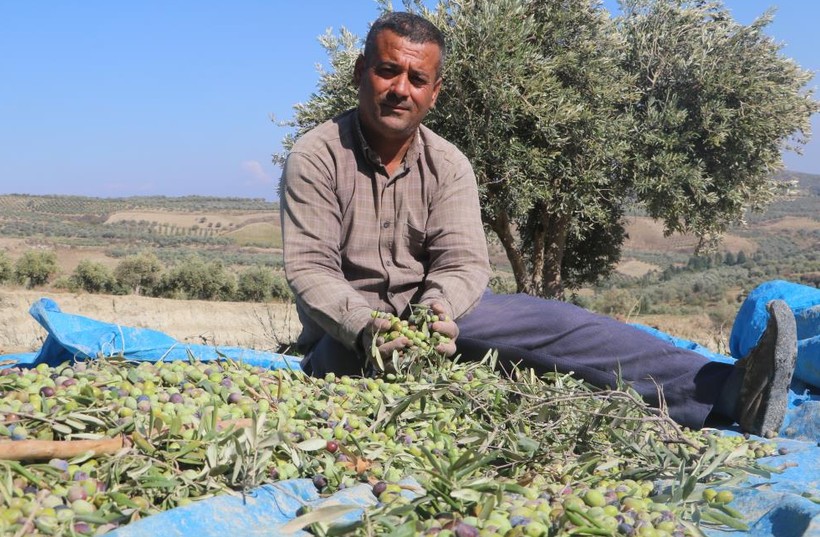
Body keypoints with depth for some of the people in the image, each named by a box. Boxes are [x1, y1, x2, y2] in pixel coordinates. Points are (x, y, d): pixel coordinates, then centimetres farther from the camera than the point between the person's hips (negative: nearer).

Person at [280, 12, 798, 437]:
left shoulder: (449, 164, 2)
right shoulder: (316, 157, -7)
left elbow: (463, 264, -8)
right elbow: (309, 268, -15)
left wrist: (434, 310, -32)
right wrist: (365, 328, -34)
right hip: (344, 334, -3)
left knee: (547, 319, -21)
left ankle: (725, 389, -32)